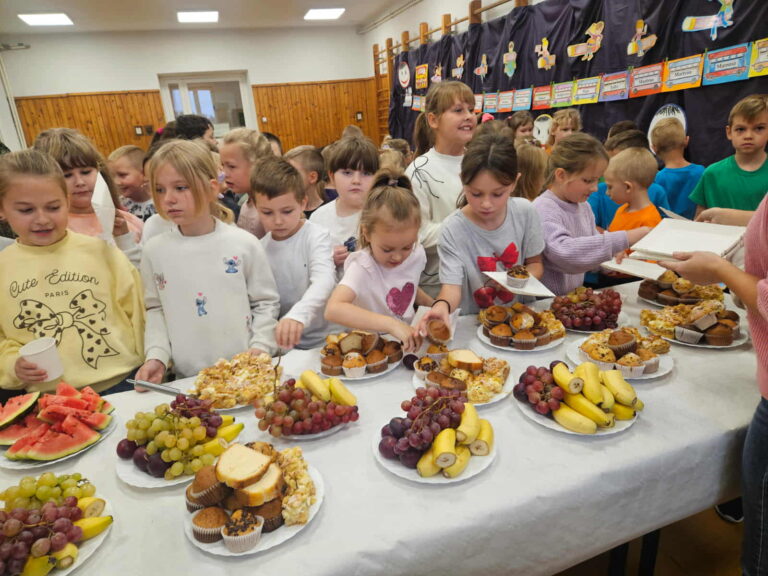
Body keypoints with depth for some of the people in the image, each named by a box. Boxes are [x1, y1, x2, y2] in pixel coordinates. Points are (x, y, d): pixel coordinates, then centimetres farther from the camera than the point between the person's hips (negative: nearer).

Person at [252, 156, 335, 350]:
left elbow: (324, 280, -25)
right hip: (284, 342, 3)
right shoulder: (261, 247, 3)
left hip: (322, 340, -2)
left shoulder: (316, 236, -9)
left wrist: (298, 315, -42)